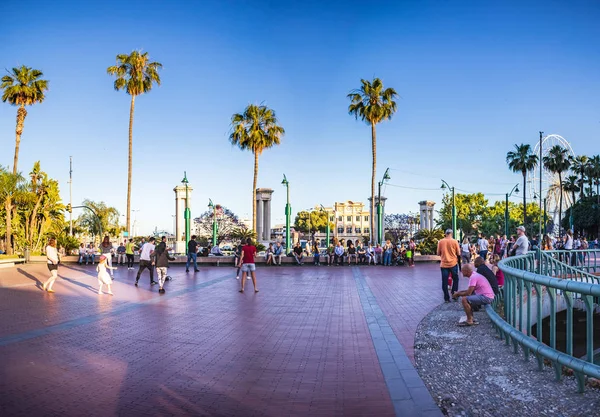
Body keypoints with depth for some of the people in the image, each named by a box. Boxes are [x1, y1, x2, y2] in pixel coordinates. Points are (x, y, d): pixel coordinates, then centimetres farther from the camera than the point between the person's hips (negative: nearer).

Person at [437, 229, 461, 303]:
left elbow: (438, 254, 3)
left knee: (445, 281, 5)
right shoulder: (454, 241, -5)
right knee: (455, 279, 19)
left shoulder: (440, 241, -2)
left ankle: (446, 298, 6)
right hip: (453, 263, -1)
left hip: (444, 264, 1)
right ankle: (454, 293, 14)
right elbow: (458, 253, -1)